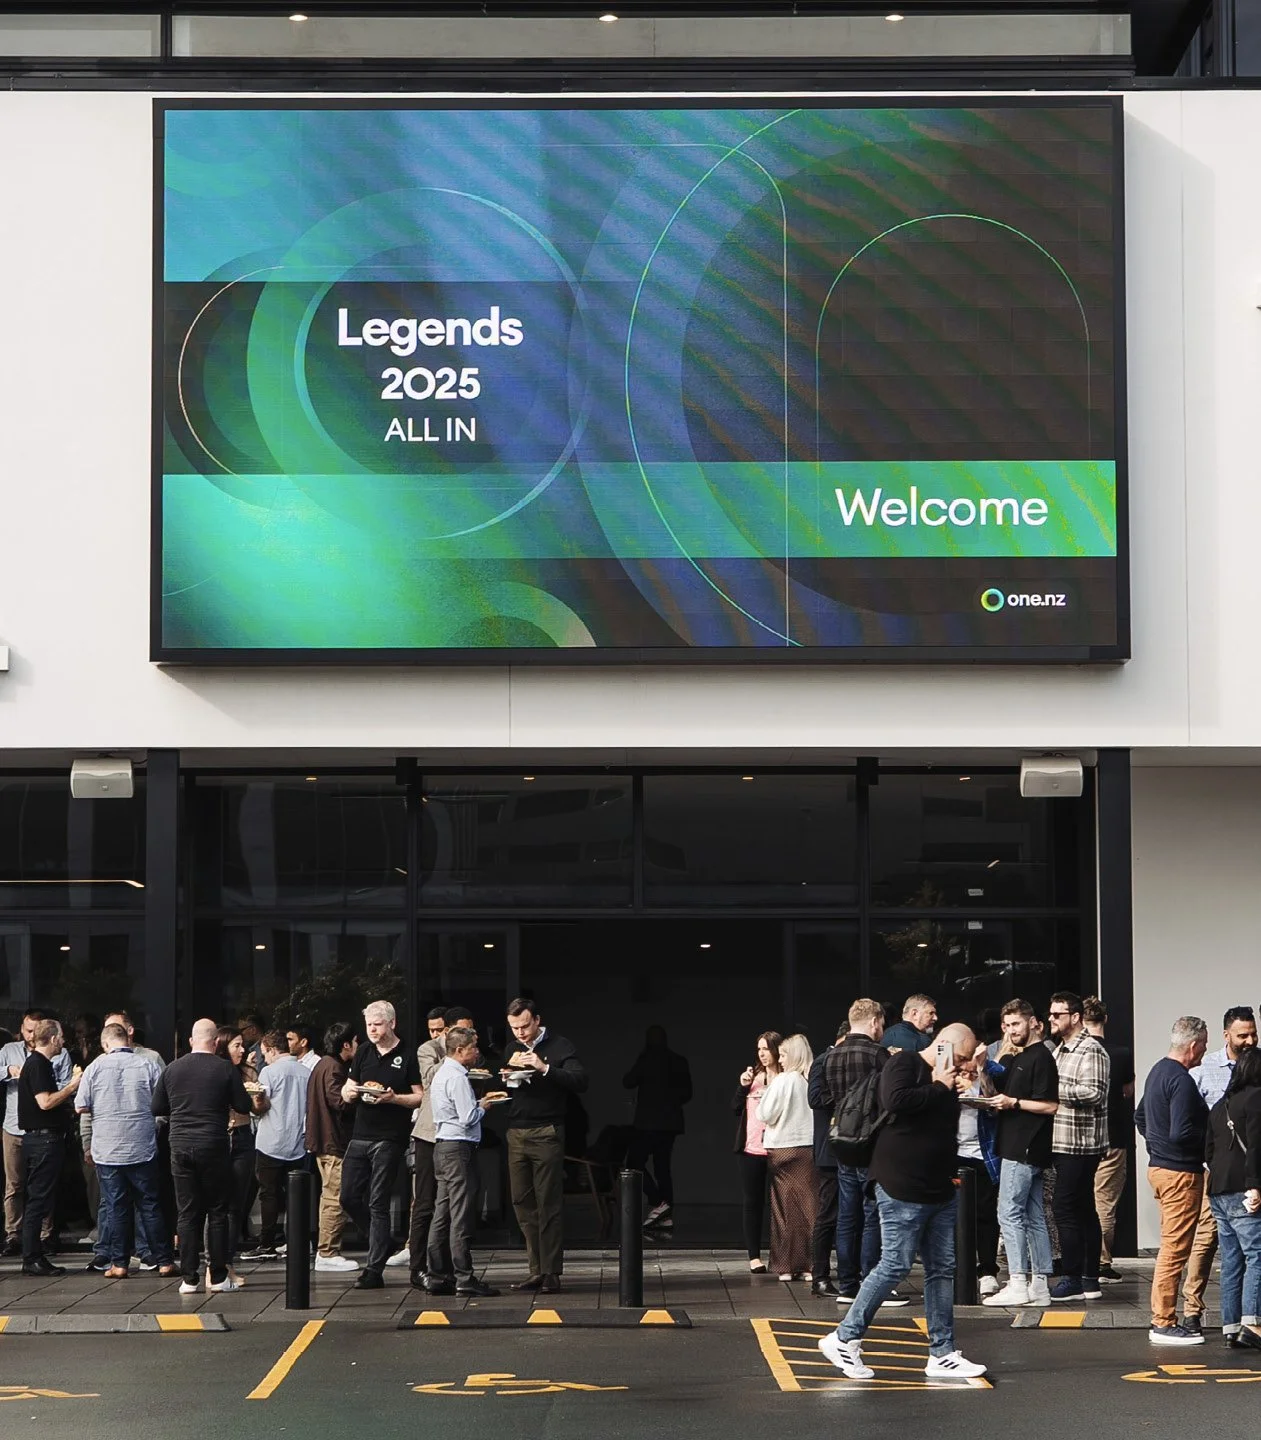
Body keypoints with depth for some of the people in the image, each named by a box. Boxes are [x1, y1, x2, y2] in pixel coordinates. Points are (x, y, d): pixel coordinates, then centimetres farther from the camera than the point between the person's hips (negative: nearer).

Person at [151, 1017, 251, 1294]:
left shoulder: (172, 1069, 3)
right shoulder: (226, 1069, -7)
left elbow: (157, 1107, 9)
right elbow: (243, 1105, -2)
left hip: (180, 1147, 3)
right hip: (214, 1147, -3)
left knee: (187, 1213, 6)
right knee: (217, 1212, 5)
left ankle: (189, 1278, 4)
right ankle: (218, 1277, 6)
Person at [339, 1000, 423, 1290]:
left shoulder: (407, 1056, -4)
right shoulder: (364, 1052, 13)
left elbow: (420, 1097, -4)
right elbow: (346, 1090, 18)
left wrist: (393, 1098, -20)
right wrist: (350, 1092, -5)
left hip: (389, 1139, -6)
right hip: (360, 1135, 6)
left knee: (377, 1204, -5)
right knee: (349, 1197, 5)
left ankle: (374, 1270, -1)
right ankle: (381, 1246, 25)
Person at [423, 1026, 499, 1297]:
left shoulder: (442, 1073, 16)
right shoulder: (457, 1078, -15)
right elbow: (468, 1118, -18)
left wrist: (476, 1104, 14)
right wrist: (482, 1107, -1)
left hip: (443, 1147, 10)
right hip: (459, 1147, -10)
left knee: (443, 1214, 10)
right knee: (461, 1215, -8)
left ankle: (436, 1276, 12)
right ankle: (464, 1279, -8)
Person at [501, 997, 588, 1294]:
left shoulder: (559, 1047, -1)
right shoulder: (512, 1050, 18)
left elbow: (580, 1081, -13)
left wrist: (545, 1068, -22)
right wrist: (505, 1078, 1)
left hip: (546, 1134, -6)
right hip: (516, 1133, 6)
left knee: (547, 1204, -6)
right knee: (522, 1203, 4)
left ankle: (551, 1272, -3)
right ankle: (537, 1269, 9)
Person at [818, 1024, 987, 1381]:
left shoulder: (945, 1083, 18)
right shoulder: (904, 1063, -7)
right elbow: (895, 1101, -27)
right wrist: (938, 1089, -15)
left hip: (939, 1192, 9)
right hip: (902, 1190, -9)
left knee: (942, 1269, 8)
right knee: (895, 1266, -9)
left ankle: (942, 1354, 12)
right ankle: (844, 1338, 1)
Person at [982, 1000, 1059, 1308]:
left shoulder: (1040, 1057, -9)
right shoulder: (1011, 1058, 19)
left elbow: (1050, 1106, -15)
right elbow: (996, 1094, 20)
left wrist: (1013, 1102, -17)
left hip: (1024, 1149, -10)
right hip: (1014, 1145, 10)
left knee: (1010, 1213, -10)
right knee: (1034, 1217, 9)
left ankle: (1018, 1284, -12)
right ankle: (1040, 1285, 10)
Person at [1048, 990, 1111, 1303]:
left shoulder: (1091, 1051, -13)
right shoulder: (1060, 1050, 18)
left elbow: (1093, 1092, -24)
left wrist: (1054, 1089, -20)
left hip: (1081, 1145, -10)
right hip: (1064, 1144, 10)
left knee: (1064, 1208, -10)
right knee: (1084, 1210, 11)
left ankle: (1072, 1280, -7)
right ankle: (1090, 1281, 14)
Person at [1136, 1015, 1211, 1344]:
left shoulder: (1158, 1072, 12)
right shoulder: (1182, 1081, -19)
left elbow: (1140, 1116, 23)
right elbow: (1182, 1133, -25)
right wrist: (1214, 1137, -11)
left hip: (1159, 1166, 10)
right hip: (1181, 1172, -10)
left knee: (1171, 1247, 16)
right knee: (1175, 1249, -5)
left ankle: (1163, 1318, 21)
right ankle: (1164, 1324, -3)